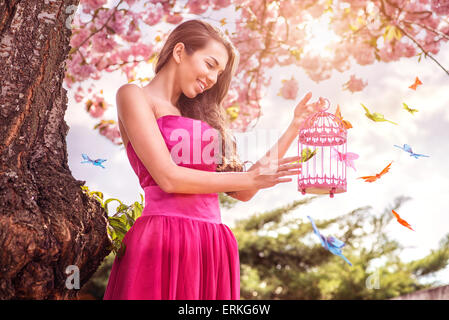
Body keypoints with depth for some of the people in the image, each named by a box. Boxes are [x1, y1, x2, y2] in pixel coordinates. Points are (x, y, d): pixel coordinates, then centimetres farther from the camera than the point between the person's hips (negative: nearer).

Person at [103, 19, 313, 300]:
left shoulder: (200, 116, 23)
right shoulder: (134, 96, 3)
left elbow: (242, 192, 16)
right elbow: (168, 177, -10)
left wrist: (295, 127, 17)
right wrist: (250, 178, -2)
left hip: (214, 247, 6)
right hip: (165, 240, -6)